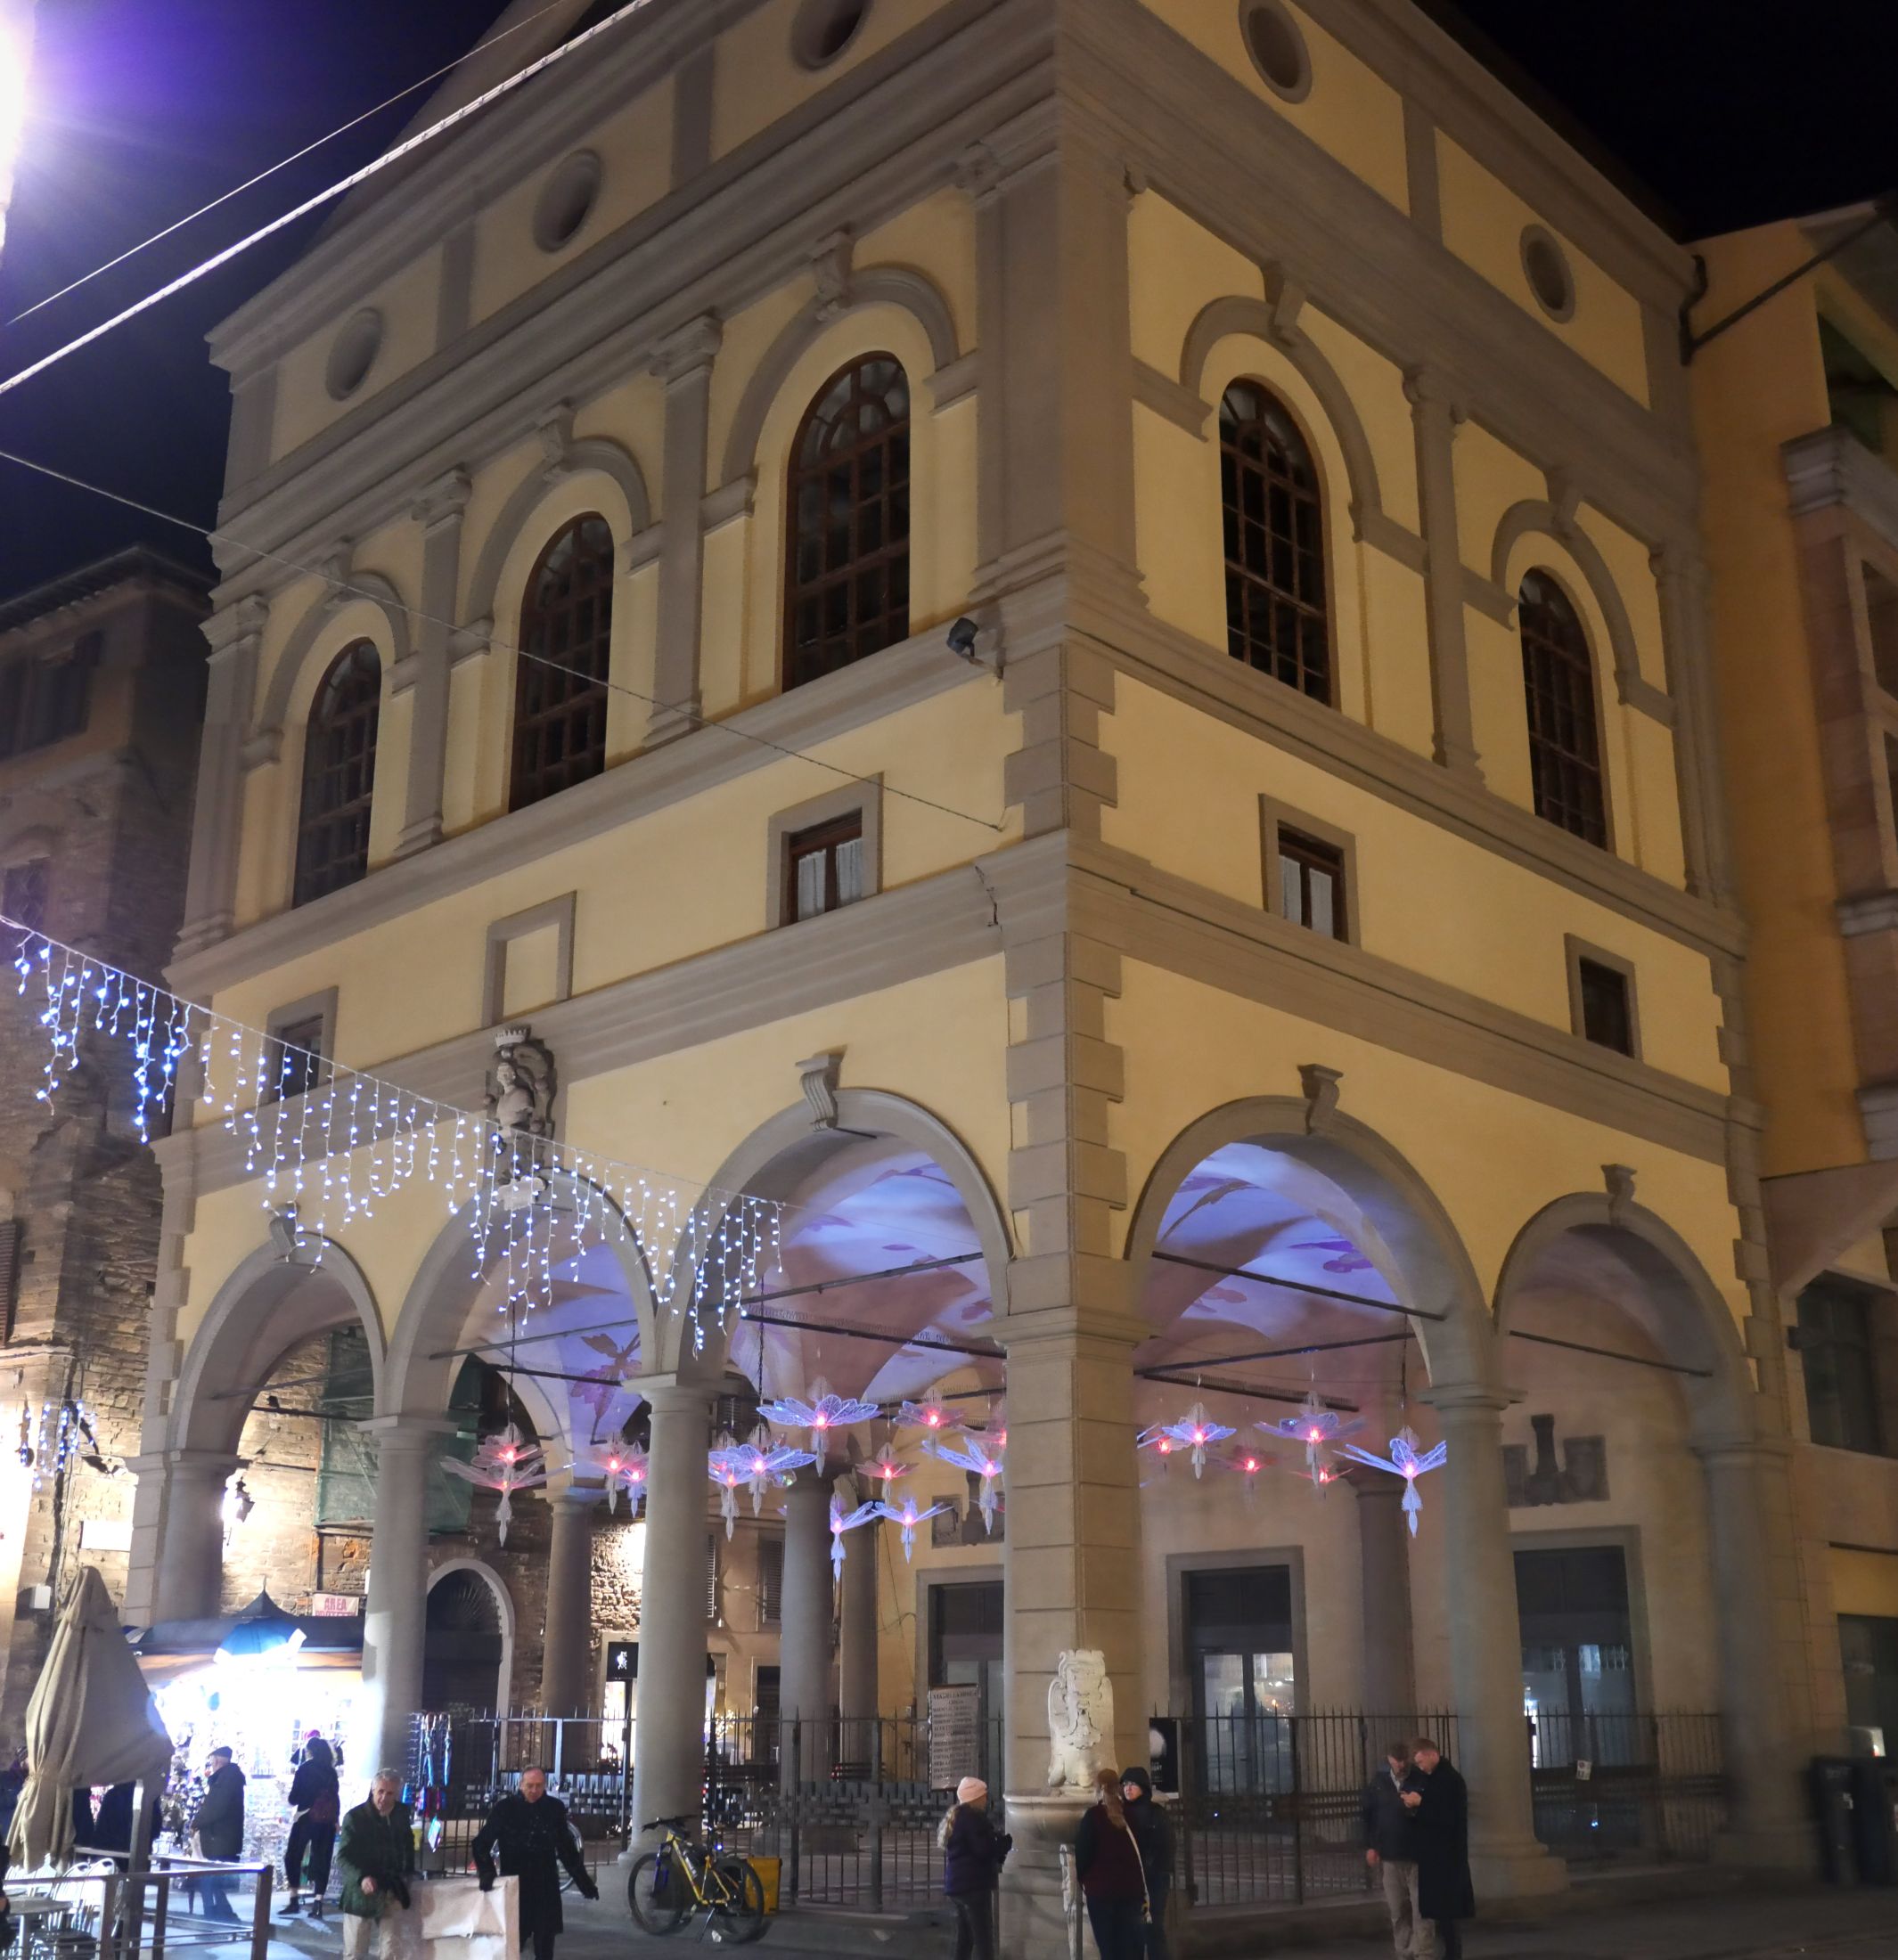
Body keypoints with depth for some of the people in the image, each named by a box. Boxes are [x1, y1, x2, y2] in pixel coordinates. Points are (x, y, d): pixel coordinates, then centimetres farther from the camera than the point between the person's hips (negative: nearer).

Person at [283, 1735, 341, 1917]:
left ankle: (294, 1900, 5)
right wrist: (335, 1820, 12)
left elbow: (294, 1797, -5)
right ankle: (318, 1903, -1)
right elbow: (336, 1796, 6)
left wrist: (293, 1799, 17)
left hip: (306, 1818, -4)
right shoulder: (331, 1771, 7)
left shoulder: (305, 1768, -4)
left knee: (293, 1857, 10)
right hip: (327, 1821, 4)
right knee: (321, 1861, 6)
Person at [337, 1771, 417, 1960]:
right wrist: (361, 1878, -30)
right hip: (360, 1894, -3)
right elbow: (342, 1858, -15)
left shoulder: (402, 1815, 2)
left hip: (391, 1895, 3)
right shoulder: (355, 1817, -12)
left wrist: (407, 1875, 9)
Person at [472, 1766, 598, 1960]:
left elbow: (567, 1849, 13)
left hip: (546, 1888, 2)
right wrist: (487, 1871, -21)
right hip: (514, 1887, -2)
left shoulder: (555, 1808, 3)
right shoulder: (505, 1808, -5)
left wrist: (583, 1881, 12)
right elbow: (482, 1844, -4)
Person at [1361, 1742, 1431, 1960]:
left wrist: (1417, 1809, -21)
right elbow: (1365, 1814, 11)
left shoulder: (1422, 1781, -2)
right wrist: (1370, 1846, 4)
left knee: (1421, 1909, -6)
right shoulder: (1378, 1783, 7)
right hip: (1389, 1856, 3)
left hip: (1418, 1854, -3)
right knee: (1397, 1910, 9)